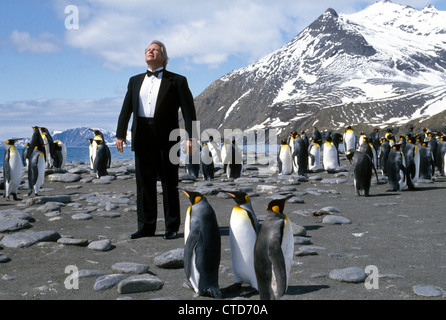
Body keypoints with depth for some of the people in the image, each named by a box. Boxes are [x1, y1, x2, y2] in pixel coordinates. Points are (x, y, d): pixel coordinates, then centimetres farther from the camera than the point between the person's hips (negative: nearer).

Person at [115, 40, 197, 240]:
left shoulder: (176, 81, 4)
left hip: (166, 138, -4)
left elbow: (188, 109, -2)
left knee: (169, 183, 2)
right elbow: (126, 109, 11)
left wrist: (191, 136, -12)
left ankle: (172, 227, 9)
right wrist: (120, 134, 0)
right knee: (144, 183, 6)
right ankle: (146, 227, 14)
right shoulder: (135, 80, 16)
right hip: (143, 138, 4)